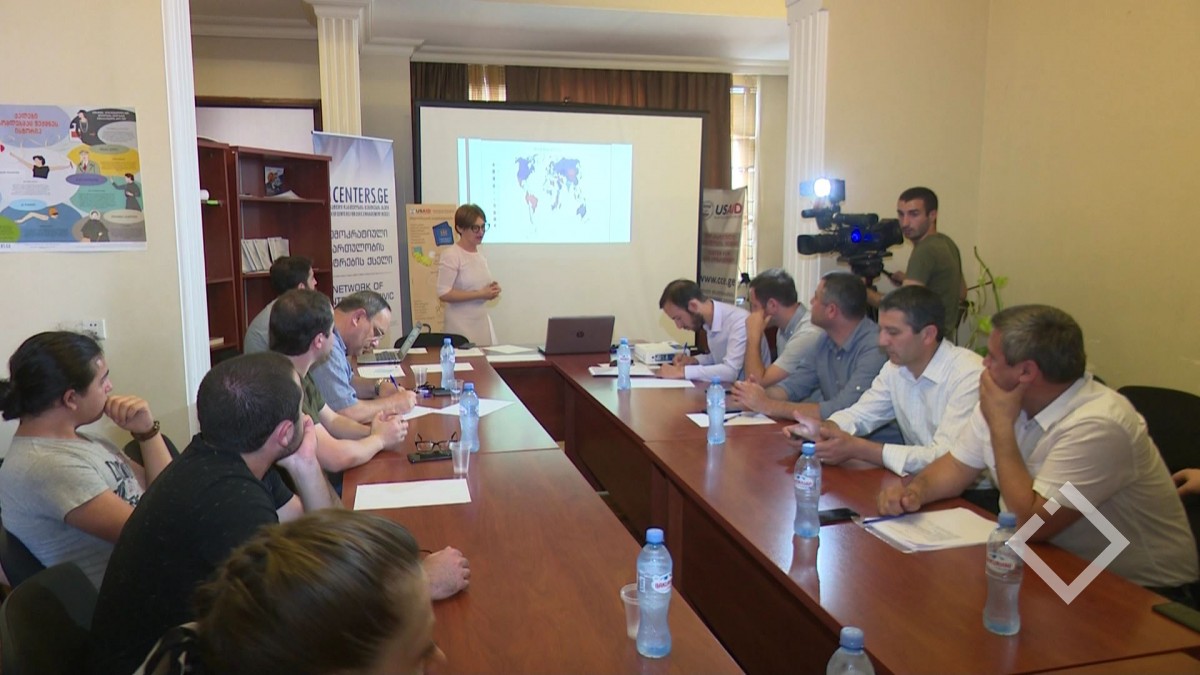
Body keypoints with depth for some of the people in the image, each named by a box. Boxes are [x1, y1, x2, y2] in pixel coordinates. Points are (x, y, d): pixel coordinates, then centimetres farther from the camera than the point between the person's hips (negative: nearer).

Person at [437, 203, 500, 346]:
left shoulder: (480, 256, 10)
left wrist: (491, 290, 1)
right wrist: (480, 294, -18)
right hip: (461, 327, -6)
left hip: (483, 322, 7)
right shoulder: (451, 255, -11)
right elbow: (444, 294, -18)